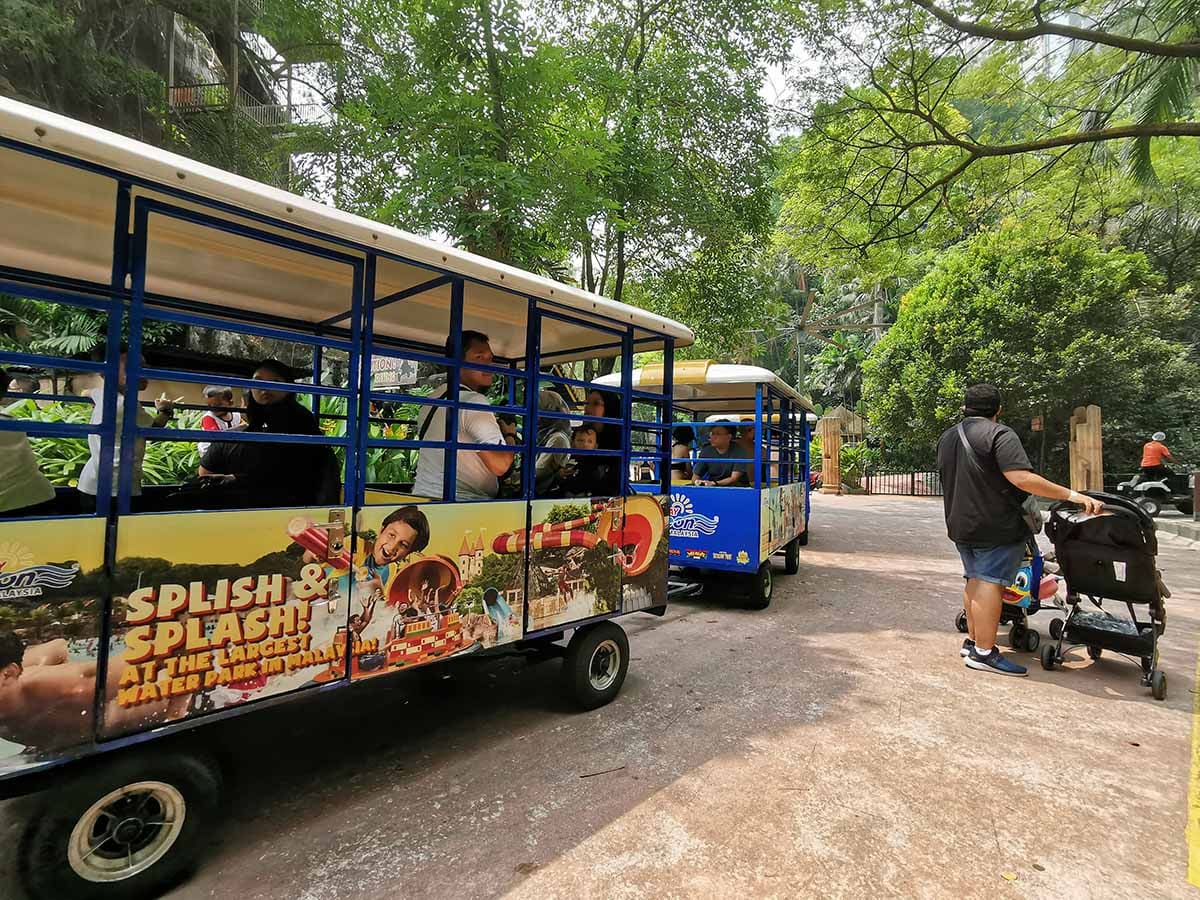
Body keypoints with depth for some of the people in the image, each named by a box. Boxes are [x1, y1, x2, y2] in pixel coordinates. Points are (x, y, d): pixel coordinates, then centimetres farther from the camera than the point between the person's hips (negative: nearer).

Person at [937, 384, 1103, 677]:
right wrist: (1071, 495, -22)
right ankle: (984, 652, -6)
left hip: (961, 525, 8)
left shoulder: (947, 438, 13)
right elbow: (1021, 478, -24)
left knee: (974, 580, 16)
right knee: (991, 582, -7)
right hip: (996, 526, -8)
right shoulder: (999, 434, -12)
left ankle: (972, 640, 23)